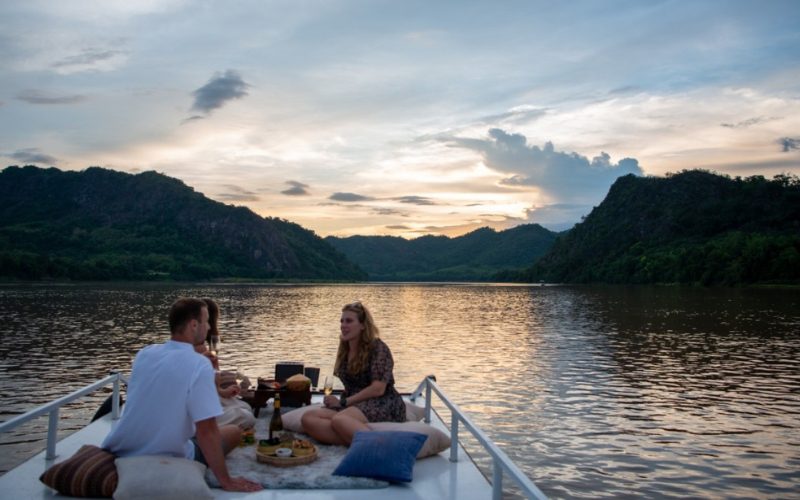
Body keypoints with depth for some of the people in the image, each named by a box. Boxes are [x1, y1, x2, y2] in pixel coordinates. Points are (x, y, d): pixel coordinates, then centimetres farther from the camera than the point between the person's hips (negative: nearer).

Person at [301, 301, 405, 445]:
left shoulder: (378, 348, -5)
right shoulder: (344, 351, 17)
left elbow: (378, 389, -13)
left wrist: (343, 402, -10)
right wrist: (340, 401, -1)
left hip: (383, 405, -7)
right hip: (355, 406, 7)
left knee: (339, 419, -38)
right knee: (308, 418, -22)